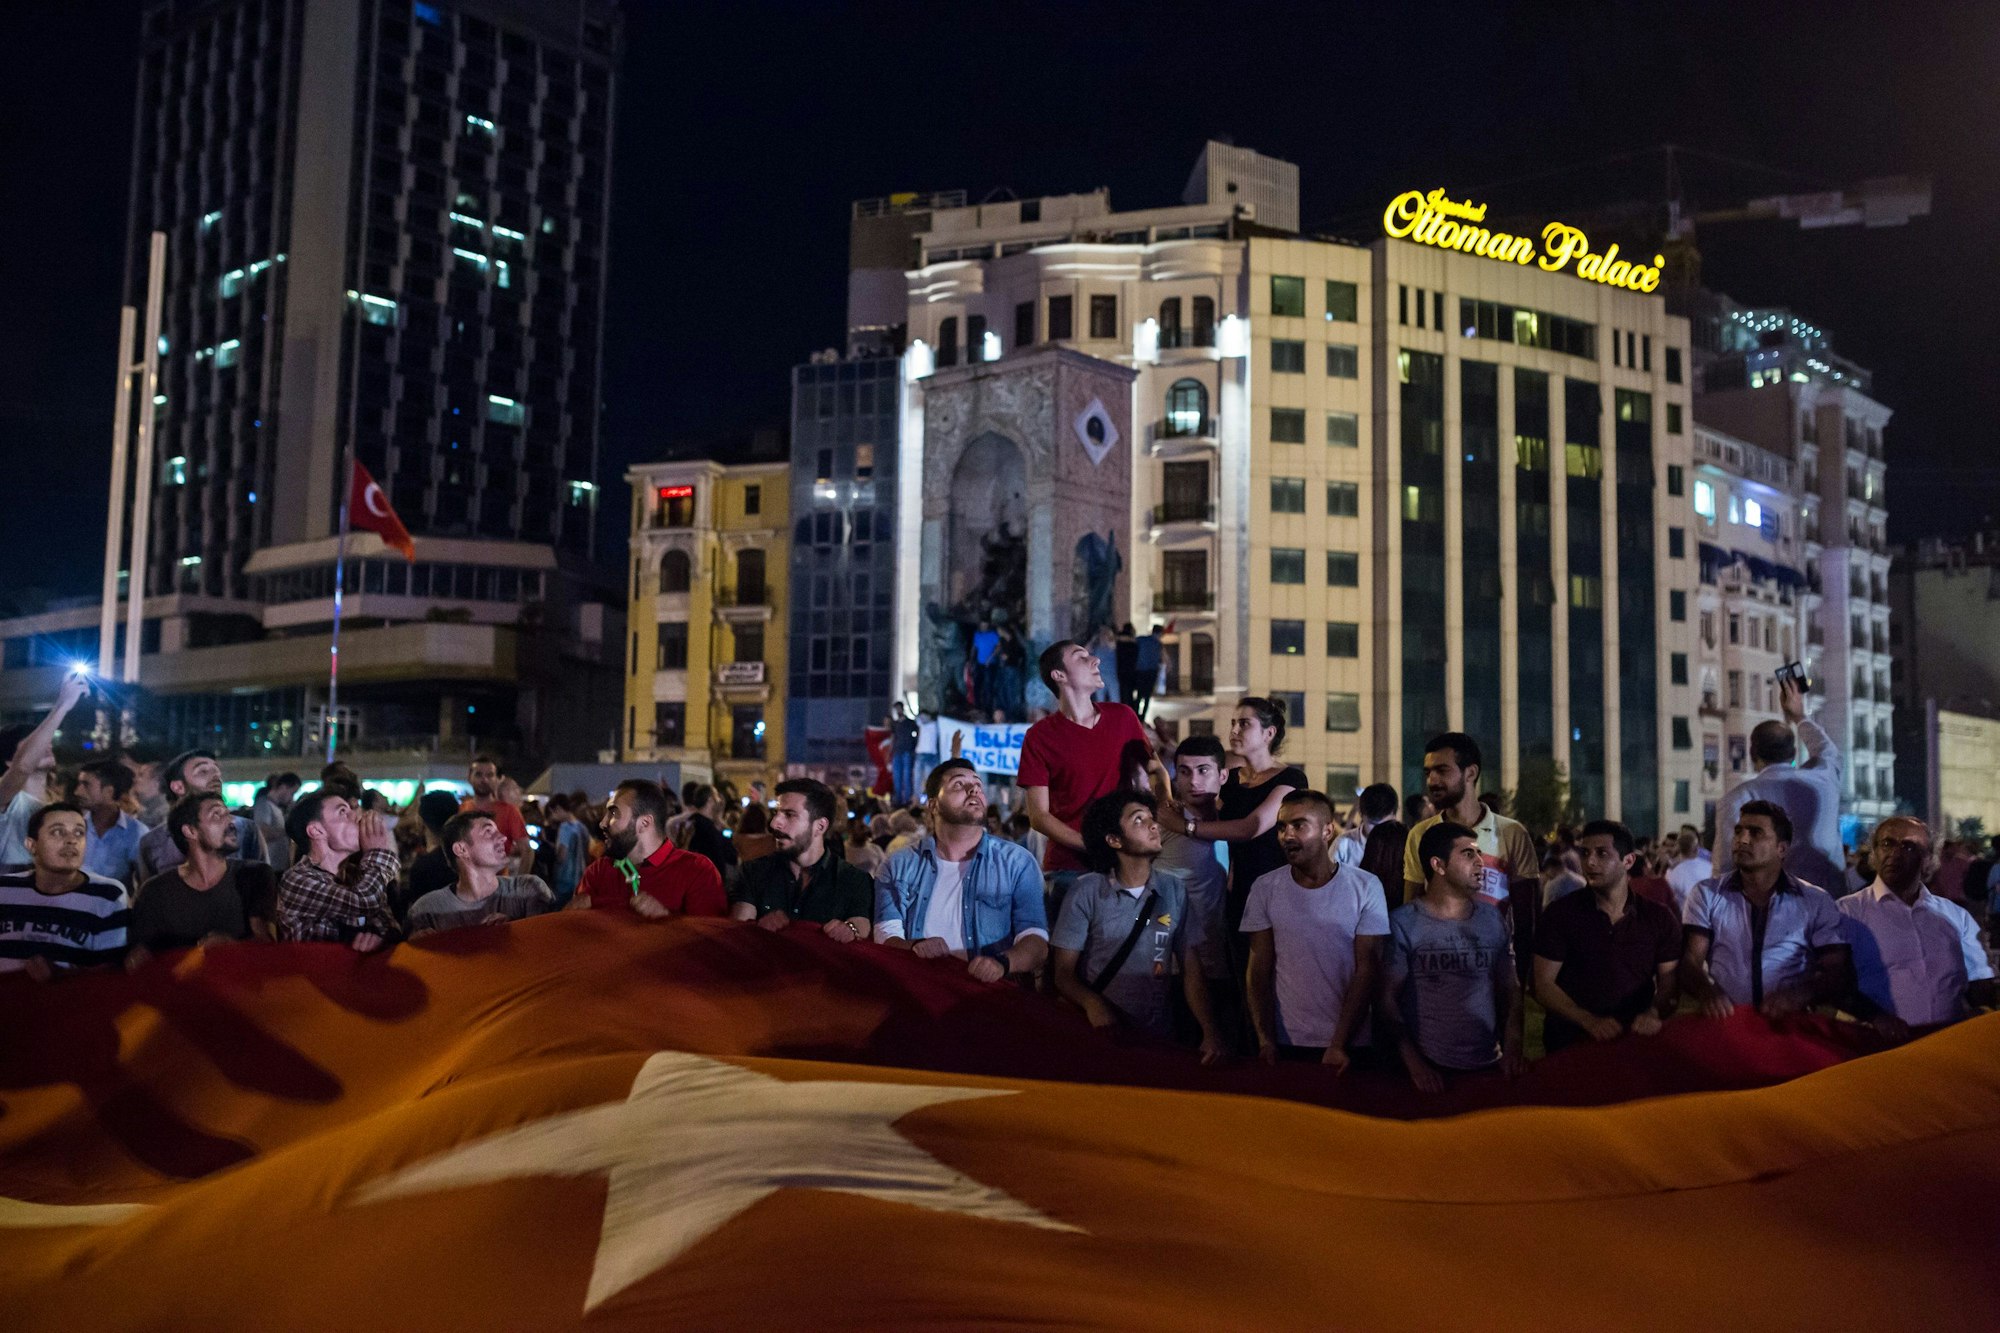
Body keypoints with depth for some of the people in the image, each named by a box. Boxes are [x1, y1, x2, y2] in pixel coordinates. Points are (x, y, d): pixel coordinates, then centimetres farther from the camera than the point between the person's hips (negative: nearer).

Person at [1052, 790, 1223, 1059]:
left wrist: (1211, 1032, -9)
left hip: (1157, 1038, 2)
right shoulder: (1087, 891, -1)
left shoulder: (1175, 891, 7)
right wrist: (1092, 1003, -22)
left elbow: (1191, 971, 6)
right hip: (1096, 1035, -2)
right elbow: (1063, 973, -1)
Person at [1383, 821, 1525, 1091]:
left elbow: (1510, 987, 10)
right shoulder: (1402, 924, -8)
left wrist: (1512, 1048, -4)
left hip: (1487, 1064, 4)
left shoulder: (1493, 919, 6)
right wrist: (1414, 1062, -15)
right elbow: (1388, 998, -8)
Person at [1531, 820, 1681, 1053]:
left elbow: (1669, 982, 9)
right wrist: (1590, 1022, -14)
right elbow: (1543, 984, -1)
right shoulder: (1561, 913, 1)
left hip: (1637, 1042, 2)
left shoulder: (1659, 919, 8)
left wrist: (1653, 1013, -12)